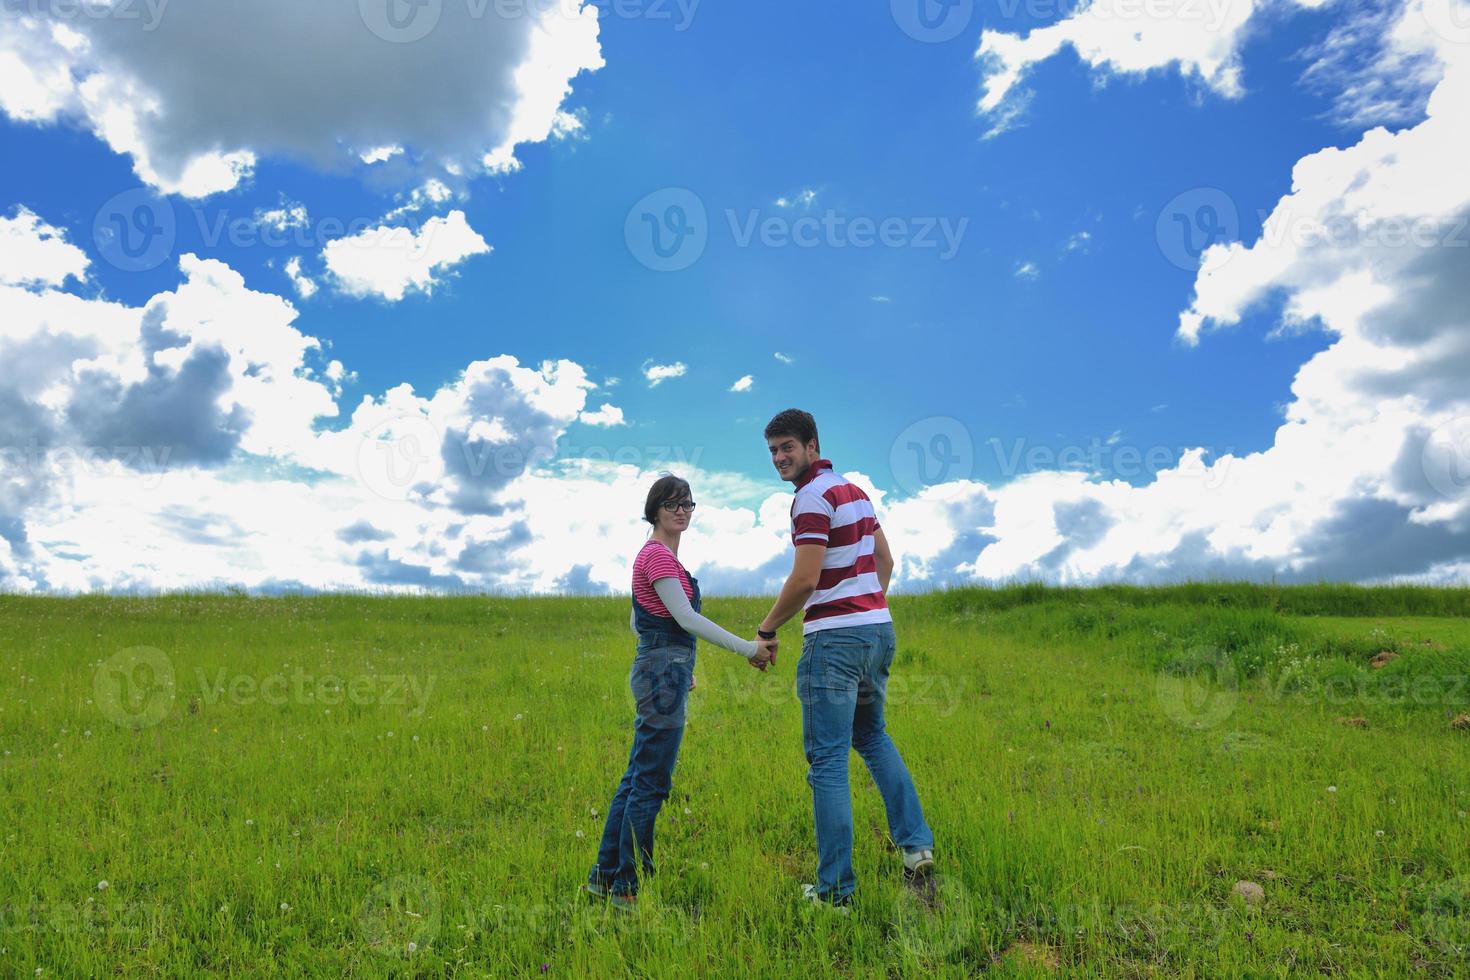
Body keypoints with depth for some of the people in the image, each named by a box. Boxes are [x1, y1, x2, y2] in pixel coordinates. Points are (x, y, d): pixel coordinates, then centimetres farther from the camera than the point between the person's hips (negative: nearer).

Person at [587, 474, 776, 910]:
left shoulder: (660, 556, 17)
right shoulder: (657, 555, -13)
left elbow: (637, 622, 22)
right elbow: (687, 618, -21)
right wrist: (748, 649, -20)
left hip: (657, 673, 10)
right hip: (662, 675, -10)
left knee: (637, 780, 15)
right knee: (650, 785, -2)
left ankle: (606, 877, 24)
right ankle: (628, 889, 9)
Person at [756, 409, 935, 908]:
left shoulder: (812, 497, -14)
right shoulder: (856, 491, 14)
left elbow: (805, 579, -20)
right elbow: (885, 561, 19)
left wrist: (766, 629, -7)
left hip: (834, 639, -9)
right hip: (879, 628, 9)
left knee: (827, 760, -1)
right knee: (872, 735, 26)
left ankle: (835, 888, 5)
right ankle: (916, 842, 21)